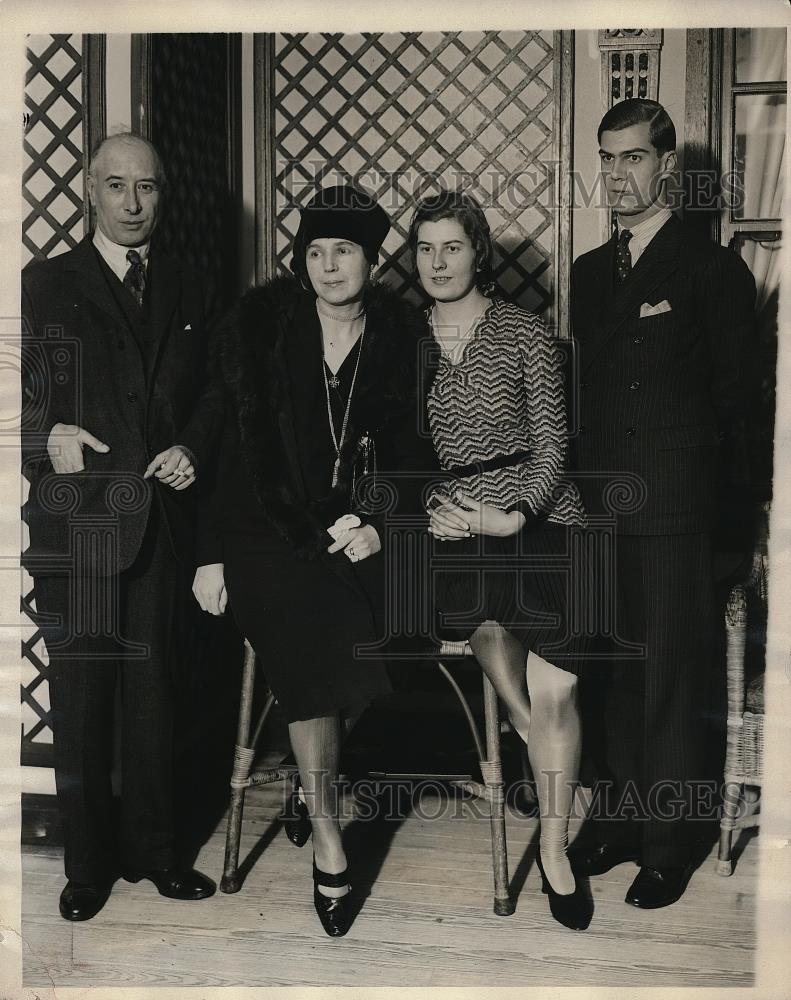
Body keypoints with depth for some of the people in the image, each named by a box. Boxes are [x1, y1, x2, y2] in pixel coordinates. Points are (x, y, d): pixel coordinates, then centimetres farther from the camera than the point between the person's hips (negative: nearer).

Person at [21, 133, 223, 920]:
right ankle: (87, 862, 17)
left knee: (154, 689, 10)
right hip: (76, 521, -3)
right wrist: (49, 437, -14)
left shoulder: (185, 290, 14)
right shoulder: (45, 284, 4)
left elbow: (209, 392, 16)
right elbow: (21, 395, 3)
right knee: (80, 692, 2)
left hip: (162, 519, 3)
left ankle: (152, 848, 24)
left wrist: (193, 448, -2)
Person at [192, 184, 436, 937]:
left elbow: (411, 448, 5)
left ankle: (309, 782, 20)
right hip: (272, 528, -1)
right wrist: (211, 554, -5)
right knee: (318, 666, -19)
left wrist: (380, 524, -11)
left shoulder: (402, 337, 1)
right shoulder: (261, 326, -3)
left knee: (355, 675, -13)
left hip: (360, 528, 2)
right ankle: (327, 838, -3)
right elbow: (227, 441, -3)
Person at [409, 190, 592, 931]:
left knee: (553, 696, -7)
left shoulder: (526, 334, 2)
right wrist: (433, 507, -7)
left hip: (537, 520, -1)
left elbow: (551, 446, 0)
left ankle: (554, 852, 9)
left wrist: (513, 517, -14)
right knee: (517, 704, -11)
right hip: (455, 528, 2)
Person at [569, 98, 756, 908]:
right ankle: (623, 818, 25)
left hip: (674, 512, -5)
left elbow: (735, 402, -2)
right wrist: (583, 487, 9)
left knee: (669, 677, 1)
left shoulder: (713, 270, -2)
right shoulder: (589, 273, 15)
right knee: (615, 669, 11)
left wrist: (743, 523, -4)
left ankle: (668, 843, 14)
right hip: (599, 506, 5)